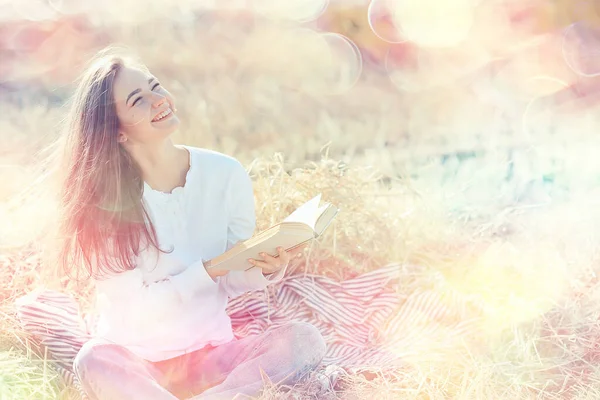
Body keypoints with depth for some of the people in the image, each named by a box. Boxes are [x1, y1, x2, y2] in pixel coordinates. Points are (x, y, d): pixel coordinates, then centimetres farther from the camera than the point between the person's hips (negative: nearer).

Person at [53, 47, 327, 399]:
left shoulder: (226, 175, -6)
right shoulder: (103, 198, -12)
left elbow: (231, 283, 2)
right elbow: (136, 309, -13)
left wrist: (265, 268, -20)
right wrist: (211, 269, -23)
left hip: (210, 355, 3)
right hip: (135, 362, -3)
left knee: (305, 339, -23)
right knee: (95, 362, -37)